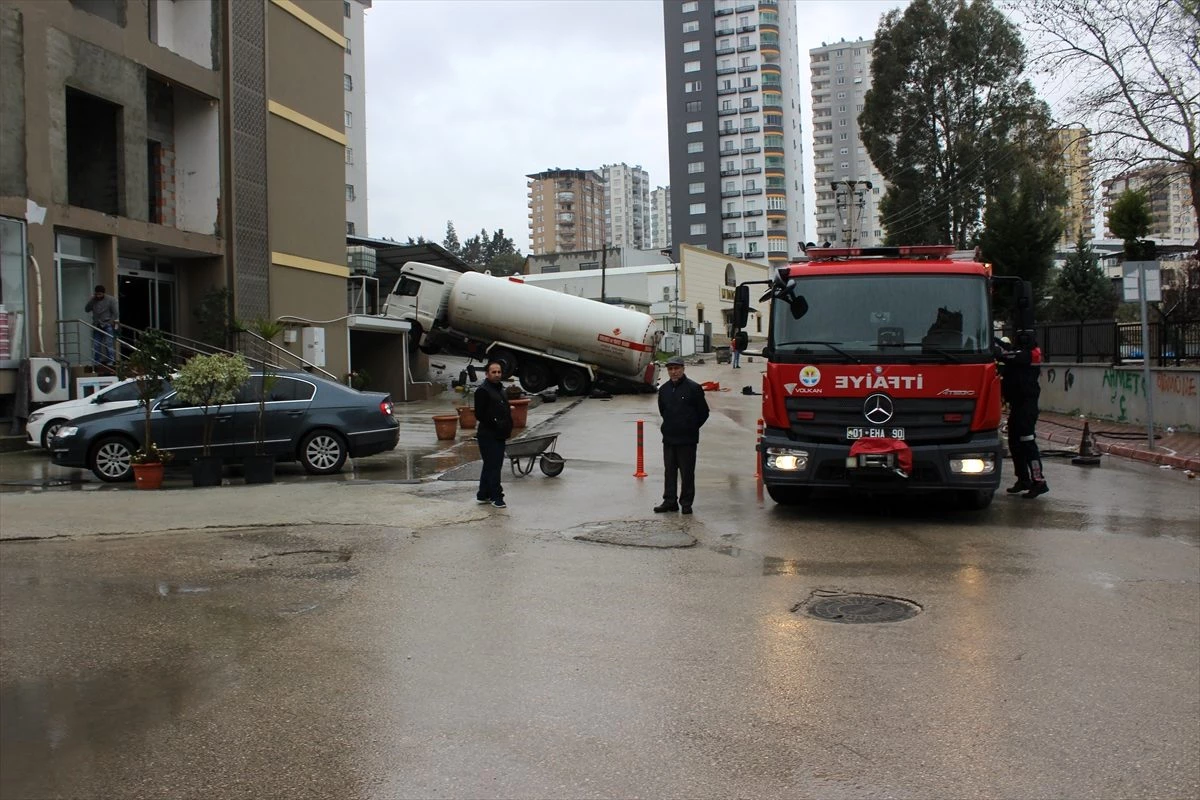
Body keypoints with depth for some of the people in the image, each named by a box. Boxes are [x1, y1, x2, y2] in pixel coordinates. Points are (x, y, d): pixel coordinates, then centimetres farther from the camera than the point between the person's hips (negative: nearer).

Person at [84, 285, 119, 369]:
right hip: (97, 326, 4)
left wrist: (111, 322, -12)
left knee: (108, 344, -6)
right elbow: (86, 309, 0)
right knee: (96, 345, 4)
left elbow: (114, 313, -5)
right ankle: (96, 363, 9)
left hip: (107, 325, -4)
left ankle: (110, 362, -3)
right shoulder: (94, 301, 10)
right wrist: (92, 299, -6)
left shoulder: (110, 300, -2)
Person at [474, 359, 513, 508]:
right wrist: (495, 424, -19)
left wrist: (507, 427, 11)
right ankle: (496, 497, -3)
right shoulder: (482, 390, -12)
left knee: (491, 465, 15)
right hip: (488, 436, -9)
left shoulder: (500, 389, 18)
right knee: (493, 466, -7)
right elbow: (479, 414, -17)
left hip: (499, 435, 9)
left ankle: (483, 495, 24)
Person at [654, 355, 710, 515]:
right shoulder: (664, 389, 9)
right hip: (668, 438, 5)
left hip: (687, 440, -5)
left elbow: (704, 412, -2)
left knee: (687, 472, 0)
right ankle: (670, 501, 17)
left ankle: (686, 503, 8)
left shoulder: (693, 388, -8)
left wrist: (692, 428, 3)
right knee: (669, 471, 10)